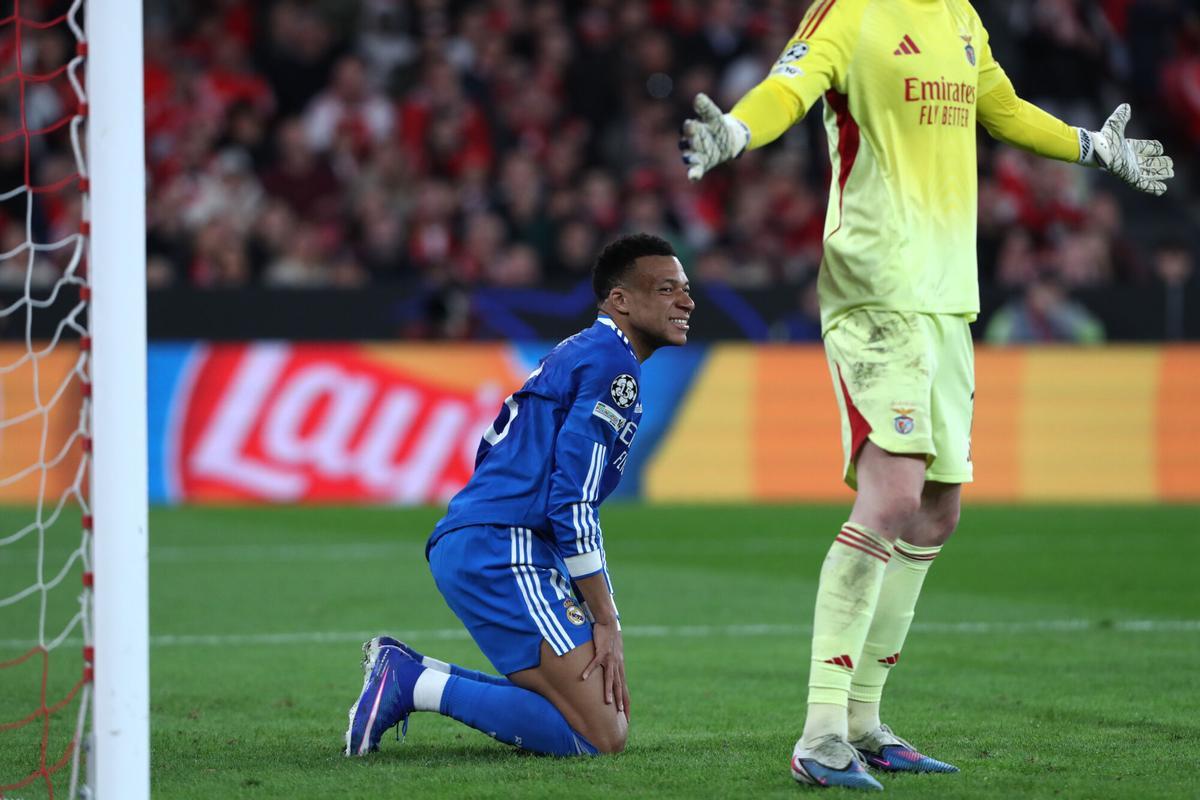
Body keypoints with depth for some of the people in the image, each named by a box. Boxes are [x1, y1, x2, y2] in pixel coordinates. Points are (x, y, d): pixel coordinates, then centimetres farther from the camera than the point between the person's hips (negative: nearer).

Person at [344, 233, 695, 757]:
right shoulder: (613, 361, -8)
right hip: (502, 551, -10)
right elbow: (572, 502, -16)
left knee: (603, 715, 14)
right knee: (601, 737, -14)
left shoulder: (576, 355, 23)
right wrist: (606, 622, -12)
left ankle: (409, 672, 8)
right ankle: (416, 684, -13)